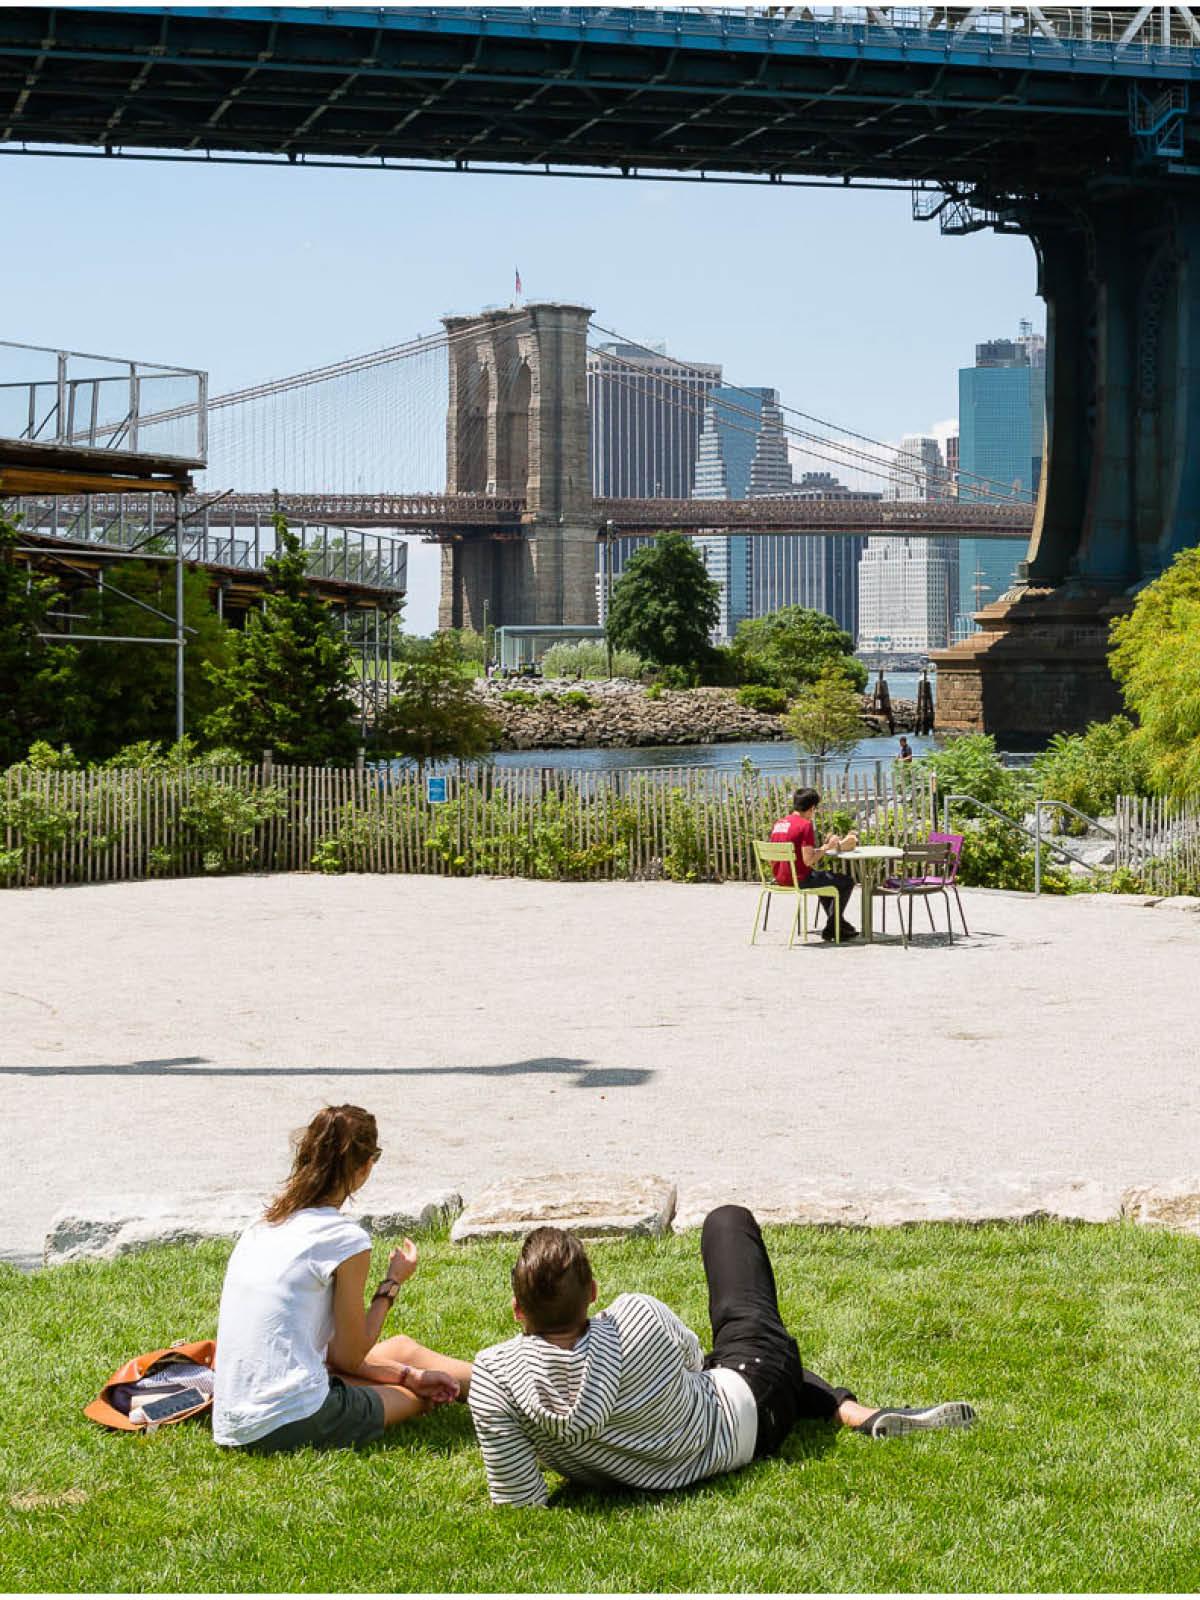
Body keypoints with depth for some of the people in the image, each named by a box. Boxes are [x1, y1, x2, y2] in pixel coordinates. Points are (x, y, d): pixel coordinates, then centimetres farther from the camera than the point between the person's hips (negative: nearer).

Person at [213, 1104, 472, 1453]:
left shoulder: (263, 1225, 12)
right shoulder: (345, 1238, -13)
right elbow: (349, 1357, -3)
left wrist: (405, 1373, 16)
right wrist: (393, 1282, 8)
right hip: (289, 1428, -9)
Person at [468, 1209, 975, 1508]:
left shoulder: (494, 1378, -33)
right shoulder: (638, 1318, -34)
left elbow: (518, 1502, -23)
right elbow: (691, 1356, -8)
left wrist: (545, 1441, -4)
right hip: (753, 1410, -3)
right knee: (728, 1221, 19)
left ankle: (857, 1413, 20)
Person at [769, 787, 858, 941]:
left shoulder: (778, 823, 9)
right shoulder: (805, 825, -16)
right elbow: (808, 861, -21)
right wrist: (826, 848, -6)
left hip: (781, 879, 9)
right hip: (799, 880, -9)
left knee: (824, 877, 34)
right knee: (847, 881, 5)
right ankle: (831, 928, 15)